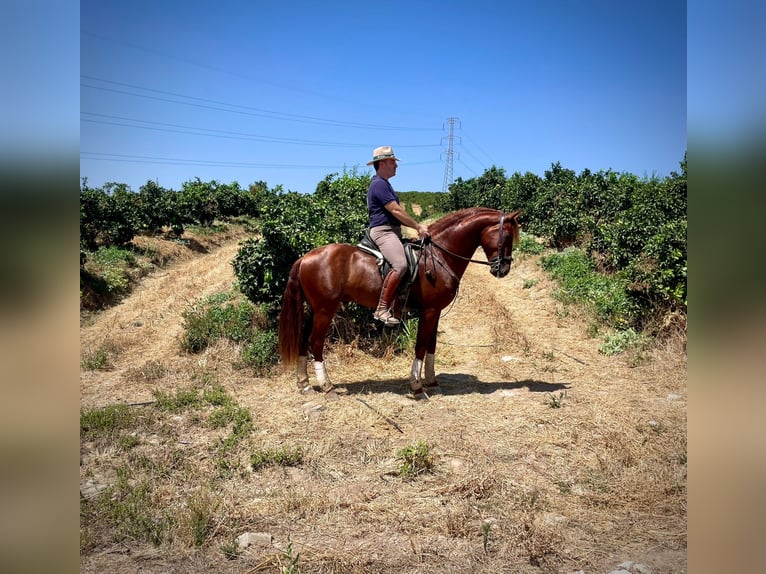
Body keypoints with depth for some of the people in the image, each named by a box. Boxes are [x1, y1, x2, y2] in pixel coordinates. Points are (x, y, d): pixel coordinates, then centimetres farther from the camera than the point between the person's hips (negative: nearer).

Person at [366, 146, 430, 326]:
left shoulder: (384, 184, 23)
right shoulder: (379, 184, -11)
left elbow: (397, 212, 23)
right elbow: (396, 211, -17)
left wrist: (416, 227, 14)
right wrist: (418, 226, -11)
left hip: (393, 231, 11)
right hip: (383, 231, -11)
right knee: (400, 265, -30)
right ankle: (382, 309, -26)